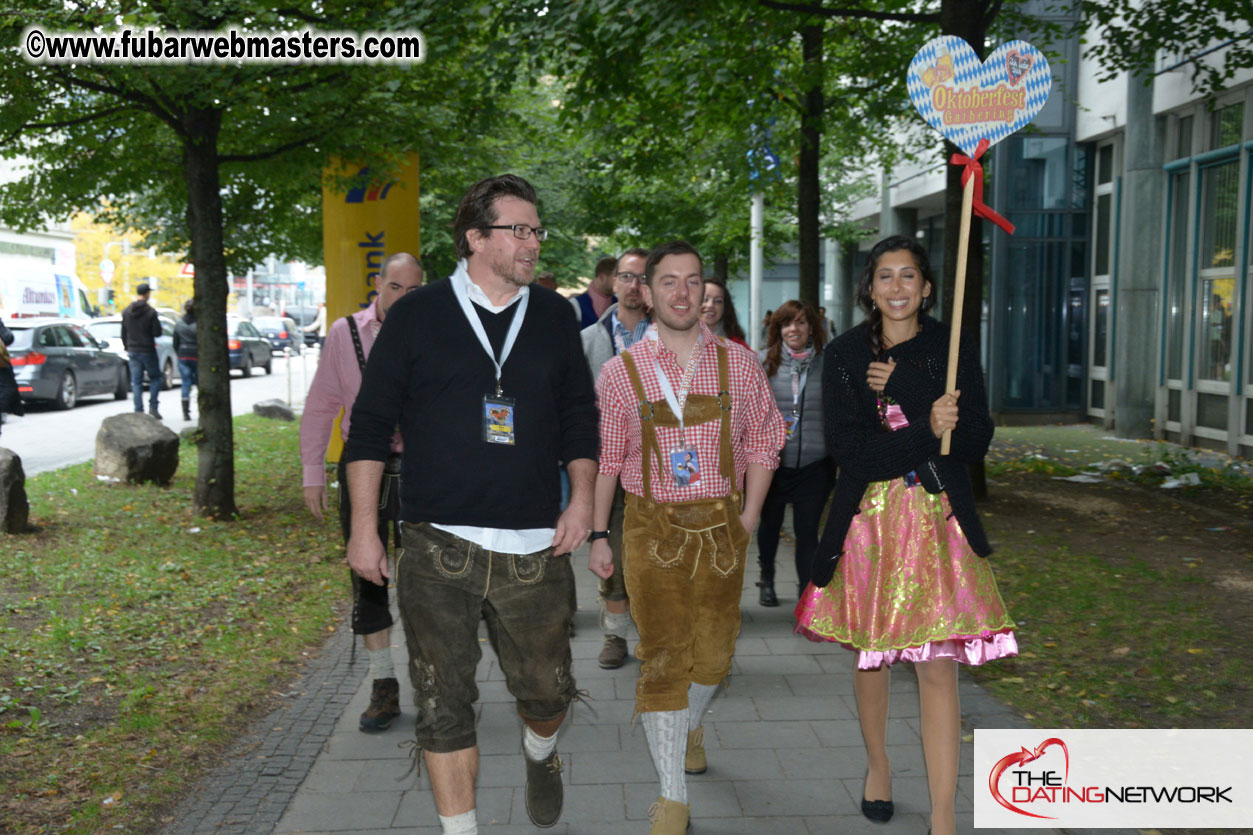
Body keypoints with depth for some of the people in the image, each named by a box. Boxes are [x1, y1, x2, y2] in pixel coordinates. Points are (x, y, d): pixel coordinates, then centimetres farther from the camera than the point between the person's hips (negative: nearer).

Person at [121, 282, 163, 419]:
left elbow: (124, 333, 11)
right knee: (156, 378, 10)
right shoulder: (150, 312, -11)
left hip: (132, 351, 4)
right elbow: (157, 332, -11)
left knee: (136, 382, 6)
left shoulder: (126, 311, 5)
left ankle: (139, 411, 3)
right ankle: (152, 406, -2)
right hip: (147, 350, -4)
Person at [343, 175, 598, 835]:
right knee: (444, 703, 3)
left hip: (534, 548, 2)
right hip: (437, 547, -2)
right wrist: (363, 527, 0)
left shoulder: (554, 317, 9)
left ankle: (540, 753, 44)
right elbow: (370, 424, 3)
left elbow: (579, 418, 15)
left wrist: (582, 497, 2)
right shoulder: (417, 315, 1)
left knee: (546, 688, 10)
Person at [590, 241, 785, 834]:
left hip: (721, 527, 2)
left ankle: (690, 725, 46)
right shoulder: (621, 373, -1)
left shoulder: (739, 364, 2)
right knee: (662, 657, -2)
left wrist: (747, 520, 1)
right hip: (651, 529, -2)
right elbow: (603, 458, 4)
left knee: (714, 651, 12)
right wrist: (598, 535, 2)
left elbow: (763, 445, 8)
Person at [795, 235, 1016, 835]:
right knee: (869, 655, 15)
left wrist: (897, 389, -15)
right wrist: (926, 431, -22)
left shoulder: (953, 350, 1)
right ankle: (877, 765, 40)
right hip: (867, 519, 1)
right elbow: (847, 448, -10)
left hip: (938, 520, -1)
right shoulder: (844, 354, 0)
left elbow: (976, 443, -6)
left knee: (938, 666, -5)